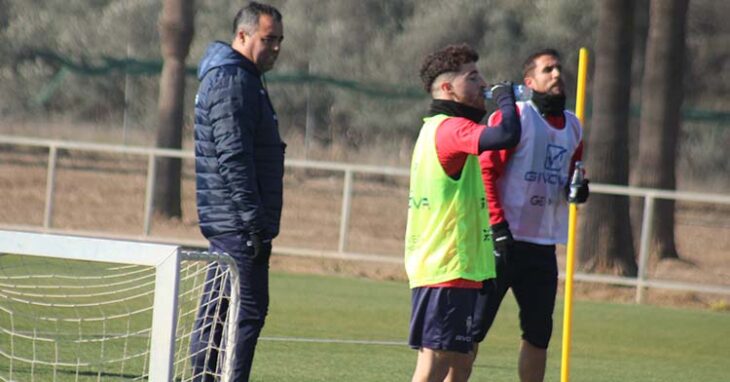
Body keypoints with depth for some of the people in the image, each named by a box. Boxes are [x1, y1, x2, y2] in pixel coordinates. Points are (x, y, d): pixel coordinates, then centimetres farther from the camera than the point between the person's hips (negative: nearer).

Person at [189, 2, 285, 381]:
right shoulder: (232, 80, -13)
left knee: (215, 311, 11)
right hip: (239, 222, -11)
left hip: (227, 223, 11)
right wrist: (254, 219, -21)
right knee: (249, 310, -12)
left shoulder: (240, 78, 20)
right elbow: (233, 157, -20)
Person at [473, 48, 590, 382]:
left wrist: (576, 189, 5)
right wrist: (498, 225, -18)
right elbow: (485, 170, -11)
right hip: (504, 240, -7)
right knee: (474, 327, -7)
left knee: (539, 333, 11)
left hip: (543, 246, 7)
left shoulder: (572, 126, 16)